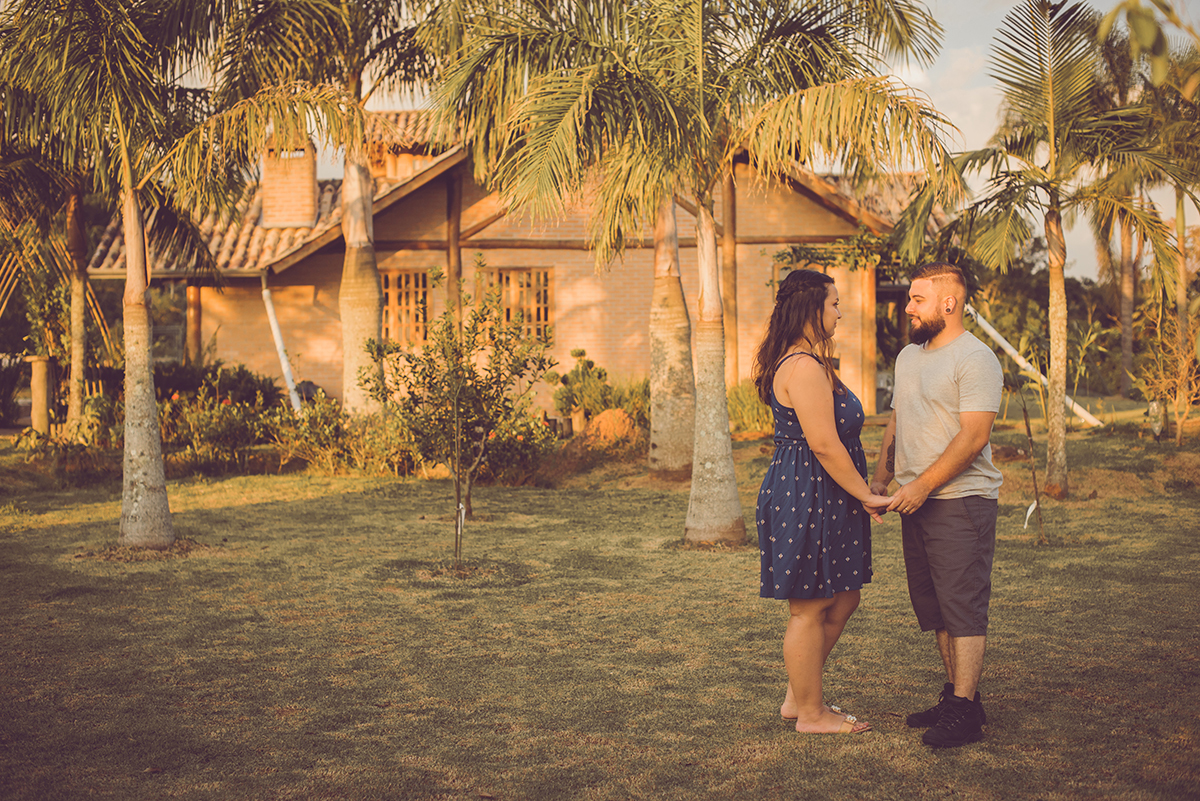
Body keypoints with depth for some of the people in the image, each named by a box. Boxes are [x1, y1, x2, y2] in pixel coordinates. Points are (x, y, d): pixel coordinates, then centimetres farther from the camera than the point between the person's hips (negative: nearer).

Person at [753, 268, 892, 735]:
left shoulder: (806, 362, 16)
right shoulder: (805, 368, -19)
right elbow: (824, 446, -22)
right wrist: (867, 495, -15)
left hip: (821, 499, 11)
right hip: (805, 498, -11)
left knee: (842, 600, 16)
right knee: (809, 609, 0)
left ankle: (797, 698, 26)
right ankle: (811, 714, 13)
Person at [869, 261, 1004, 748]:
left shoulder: (975, 359, -12)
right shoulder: (908, 356, 16)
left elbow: (973, 437, -19)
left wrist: (922, 485, -20)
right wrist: (881, 478, 11)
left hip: (961, 501, -9)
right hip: (917, 504, 9)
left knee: (963, 606, -6)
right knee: (933, 607, 12)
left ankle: (964, 713, -3)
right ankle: (956, 695, 22)